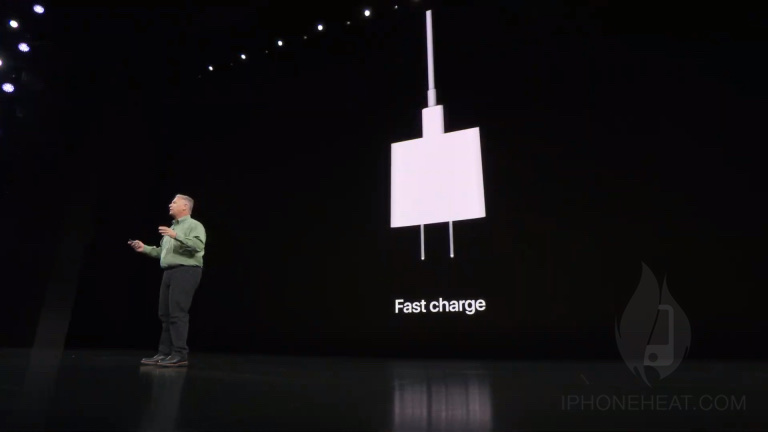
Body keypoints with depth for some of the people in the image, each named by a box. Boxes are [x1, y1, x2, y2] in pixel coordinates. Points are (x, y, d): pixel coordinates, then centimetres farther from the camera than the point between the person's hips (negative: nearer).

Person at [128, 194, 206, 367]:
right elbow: (162, 252, 24)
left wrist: (176, 236, -26)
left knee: (177, 313, -12)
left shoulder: (194, 225, -4)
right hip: (169, 272, 9)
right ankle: (164, 353, 14)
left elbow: (199, 245, -22)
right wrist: (144, 248, 13)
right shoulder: (172, 227, 24)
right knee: (165, 314, 8)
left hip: (186, 271, -9)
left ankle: (180, 354, -8)